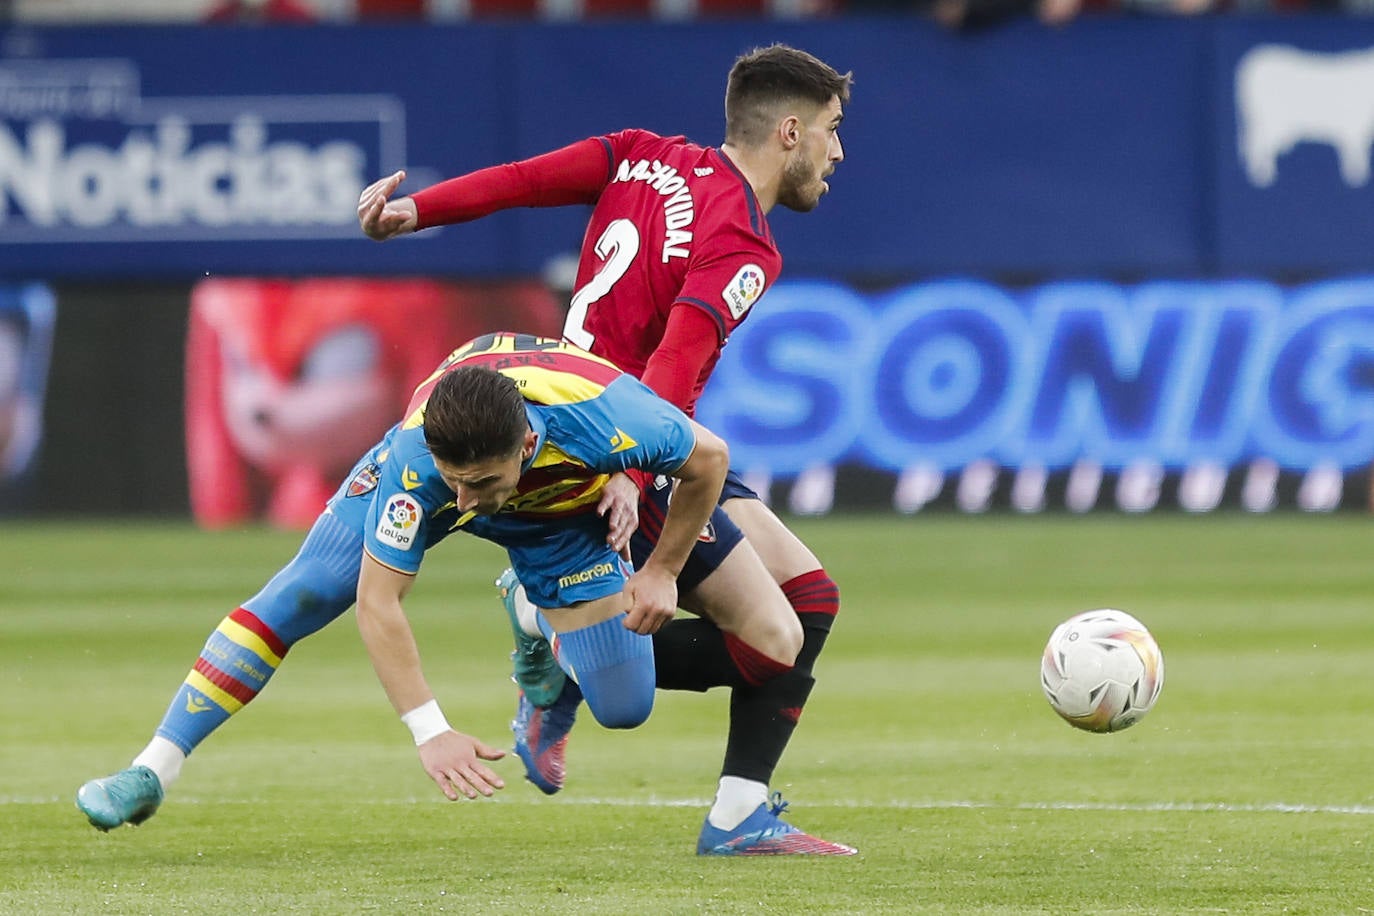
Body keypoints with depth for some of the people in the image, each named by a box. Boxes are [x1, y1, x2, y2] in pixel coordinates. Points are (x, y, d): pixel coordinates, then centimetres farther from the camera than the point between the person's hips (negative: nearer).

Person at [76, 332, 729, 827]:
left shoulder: (607, 418, -45)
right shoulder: (415, 459, -43)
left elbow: (708, 459, -23)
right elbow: (377, 602, -35)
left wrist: (661, 571, -16)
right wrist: (430, 731, -39)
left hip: (563, 515, 1)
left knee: (622, 707, -8)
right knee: (303, 593, -13)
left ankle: (548, 651, 28)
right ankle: (153, 772, -5)